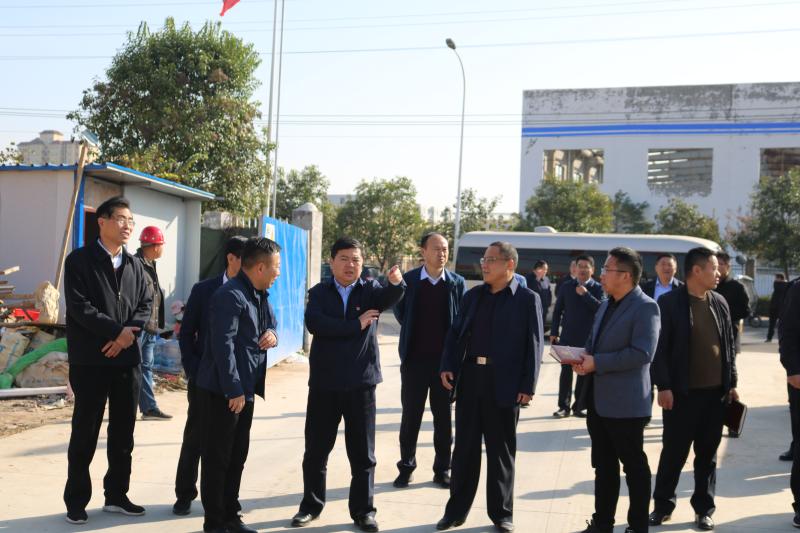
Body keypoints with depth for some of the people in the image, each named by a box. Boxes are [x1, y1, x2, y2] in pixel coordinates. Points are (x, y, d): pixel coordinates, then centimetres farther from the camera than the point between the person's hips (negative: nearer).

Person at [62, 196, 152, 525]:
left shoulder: (134, 265, 12)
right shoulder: (80, 260, -5)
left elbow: (145, 305, 7)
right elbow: (79, 307, -14)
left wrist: (129, 333, -11)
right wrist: (117, 330, -17)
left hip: (128, 359, 5)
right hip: (91, 360, -5)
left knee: (123, 432, 11)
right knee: (85, 433, 2)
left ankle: (116, 495, 23)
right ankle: (76, 501, 13)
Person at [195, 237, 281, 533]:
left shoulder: (260, 295, 11)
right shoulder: (230, 296, -20)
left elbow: (271, 322, 25)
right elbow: (223, 345, -24)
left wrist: (273, 333, 0)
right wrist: (233, 390, -24)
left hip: (246, 388, 10)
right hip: (222, 391, -10)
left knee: (238, 456, 16)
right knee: (217, 458, 1)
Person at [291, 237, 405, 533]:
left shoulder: (370, 290, 3)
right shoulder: (319, 292, 3)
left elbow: (390, 297, -20)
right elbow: (313, 323, -16)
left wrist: (396, 282, -43)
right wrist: (356, 325, -16)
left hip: (361, 383, 0)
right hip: (324, 382, 0)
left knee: (363, 452, 7)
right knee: (316, 449, 11)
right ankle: (311, 505, 26)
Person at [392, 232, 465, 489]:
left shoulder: (457, 283, 0)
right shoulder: (408, 280, -2)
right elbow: (399, 312, 9)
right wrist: (413, 332, 9)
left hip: (445, 360, 1)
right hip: (415, 359, 0)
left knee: (443, 417, 8)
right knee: (410, 416, 7)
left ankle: (442, 470, 18)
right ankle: (406, 467, 19)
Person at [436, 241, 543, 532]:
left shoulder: (528, 299, -2)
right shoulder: (472, 295, 10)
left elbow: (534, 345, -5)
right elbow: (455, 333, 11)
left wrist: (528, 386, -11)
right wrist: (447, 366, -4)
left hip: (505, 383, -3)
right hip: (470, 378, 4)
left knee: (501, 451, 8)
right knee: (464, 448, 10)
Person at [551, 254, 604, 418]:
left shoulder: (598, 288, -1)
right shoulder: (566, 286, 5)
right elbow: (557, 311, 8)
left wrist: (586, 294, -20)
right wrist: (554, 332, 3)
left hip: (588, 338, -1)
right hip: (567, 336, 1)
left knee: (584, 372, 5)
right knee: (566, 371, 1)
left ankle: (579, 406, 14)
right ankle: (564, 406, 6)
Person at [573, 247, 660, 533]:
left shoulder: (645, 307, -13)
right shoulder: (605, 305, 14)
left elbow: (642, 353, -23)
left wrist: (596, 363, -21)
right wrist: (583, 357, -1)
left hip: (625, 403, -8)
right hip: (598, 400, 8)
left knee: (634, 467, 5)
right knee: (603, 466, 16)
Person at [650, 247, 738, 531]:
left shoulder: (720, 302, 7)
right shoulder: (669, 302, -8)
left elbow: (729, 345, 12)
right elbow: (660, 348, -9)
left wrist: (732, 384, 10)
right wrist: (664, 386, -13)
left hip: (716, 392, 4)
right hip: (682, 392, -4)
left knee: (708, 454, 11)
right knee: (673, 452, 5)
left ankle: (704, 508, 22)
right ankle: (663, 505, 20)